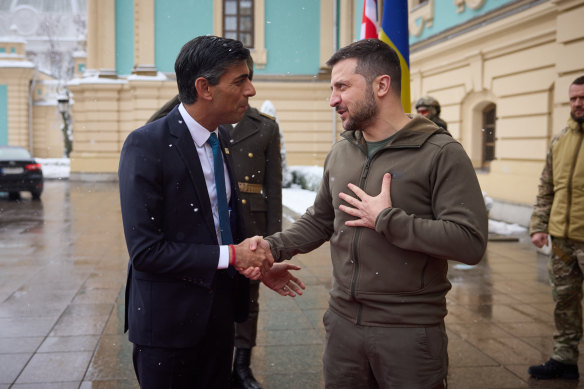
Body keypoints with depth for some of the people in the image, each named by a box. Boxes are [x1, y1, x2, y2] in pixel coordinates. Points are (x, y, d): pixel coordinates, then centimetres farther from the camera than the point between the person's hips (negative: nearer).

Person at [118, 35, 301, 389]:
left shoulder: (222, 138, 5)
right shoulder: (147, 145, -19)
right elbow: (145, 250, -21)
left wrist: (253, 261, -2)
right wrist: (230, 256, -20)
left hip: (220, 309, 7)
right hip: (169, 318, -7)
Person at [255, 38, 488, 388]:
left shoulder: (441, 154, -12)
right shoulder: (340, 153, 8)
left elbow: (471, 242, -21)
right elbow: (320, 220, 18)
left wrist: (386, 220, -19)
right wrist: (274, 246, 0)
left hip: (410, 332, -5)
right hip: (343, 321, 5)